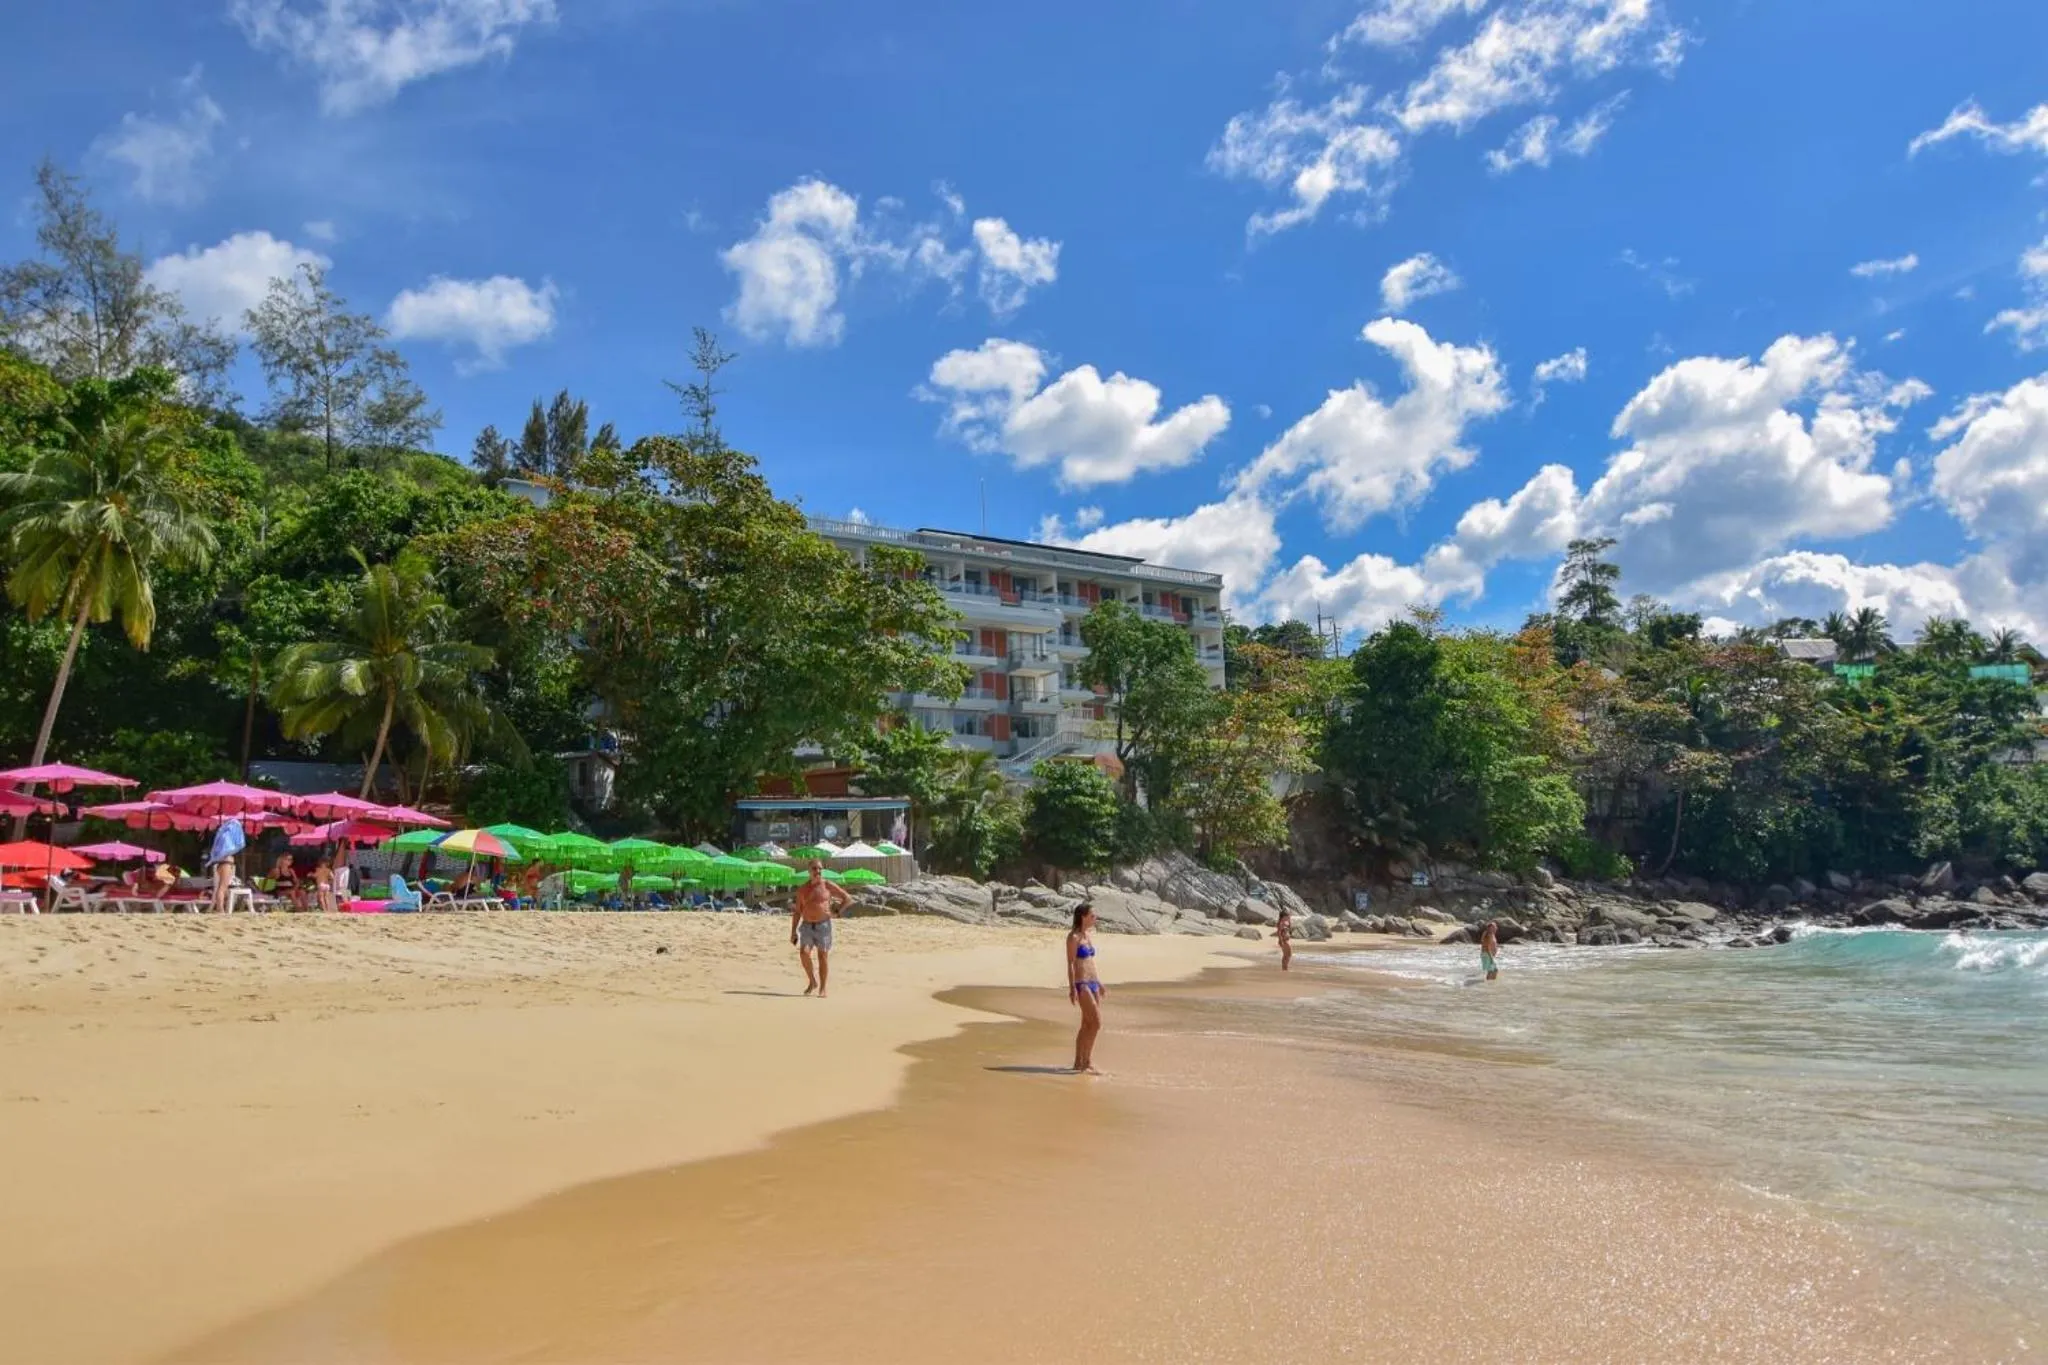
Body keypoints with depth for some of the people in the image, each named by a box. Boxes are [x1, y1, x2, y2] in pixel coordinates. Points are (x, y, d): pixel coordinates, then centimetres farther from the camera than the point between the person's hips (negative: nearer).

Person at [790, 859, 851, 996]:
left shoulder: (828, 886, 0)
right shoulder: (802, 889, 8)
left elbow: (848, 899, 5)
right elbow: (797, 912, 10)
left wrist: (837, 912, -5)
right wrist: (793, 931, 5)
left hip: (823, 925, -2)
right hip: (807, 926, 2)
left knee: (823, 956, -1)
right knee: (804, 952, -15)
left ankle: (822, 989, 8)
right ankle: (813, 982, 5)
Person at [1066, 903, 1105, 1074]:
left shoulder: (1089, 934, 14)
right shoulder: (1074, 937, -10)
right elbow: (1071, 964, -13)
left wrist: (1099, 983, 21)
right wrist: (1072, 988, -18)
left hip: (1092, 982, 9)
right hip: (1081, 984, -9)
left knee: (1088, 1025, 11)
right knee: (1096, 1023, -11)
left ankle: (1079, 1062, 18)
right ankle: (1086, 1062, -4)